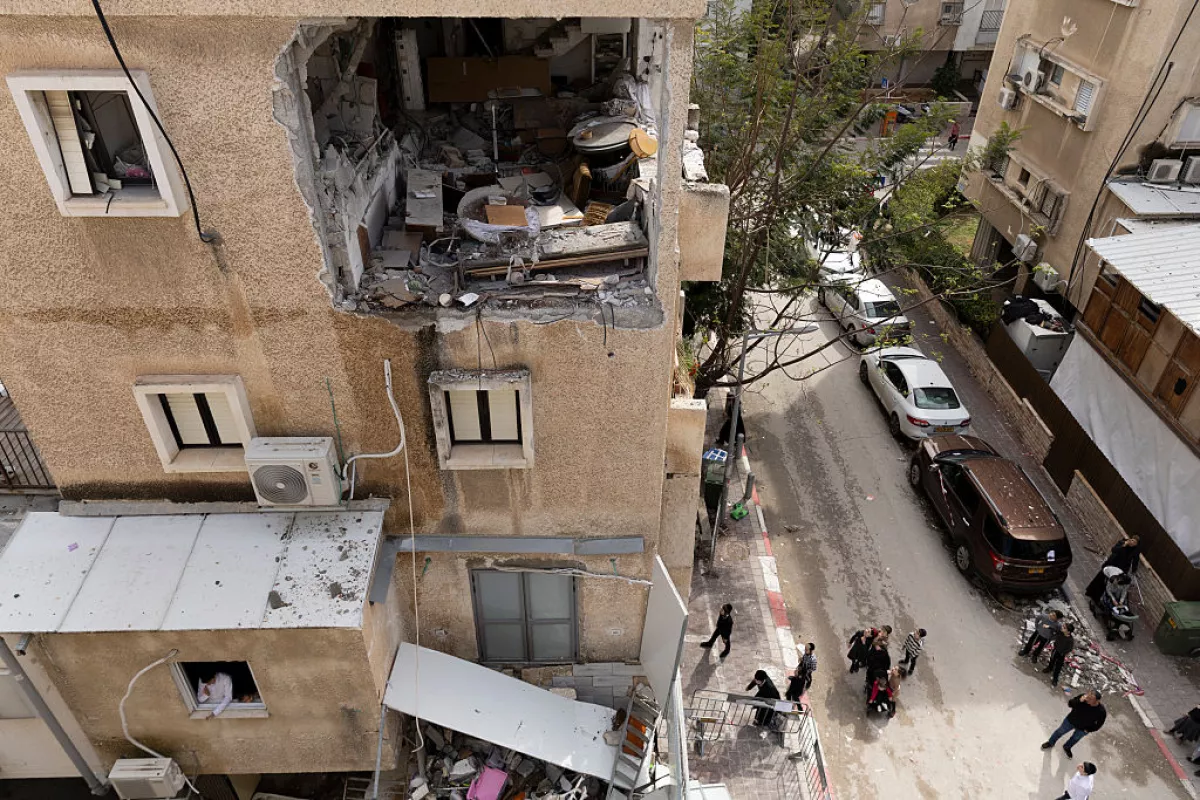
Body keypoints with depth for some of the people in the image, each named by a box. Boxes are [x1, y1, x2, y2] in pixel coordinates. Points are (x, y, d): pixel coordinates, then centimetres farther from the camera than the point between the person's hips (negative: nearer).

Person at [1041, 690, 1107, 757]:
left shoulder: (1101, 711, -33)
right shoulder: (1084, 697, -32)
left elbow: (1099, 724, -15)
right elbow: (1070, 703, -24)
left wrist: (1088, 730, -9)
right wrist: (1079, 701, -42)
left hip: (1082, 729, 0)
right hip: (1071, 721, 0)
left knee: (1075, 739, 28)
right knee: (1060, 732, 21)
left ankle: (1067, 748, 59)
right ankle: (1050, 743, 49)